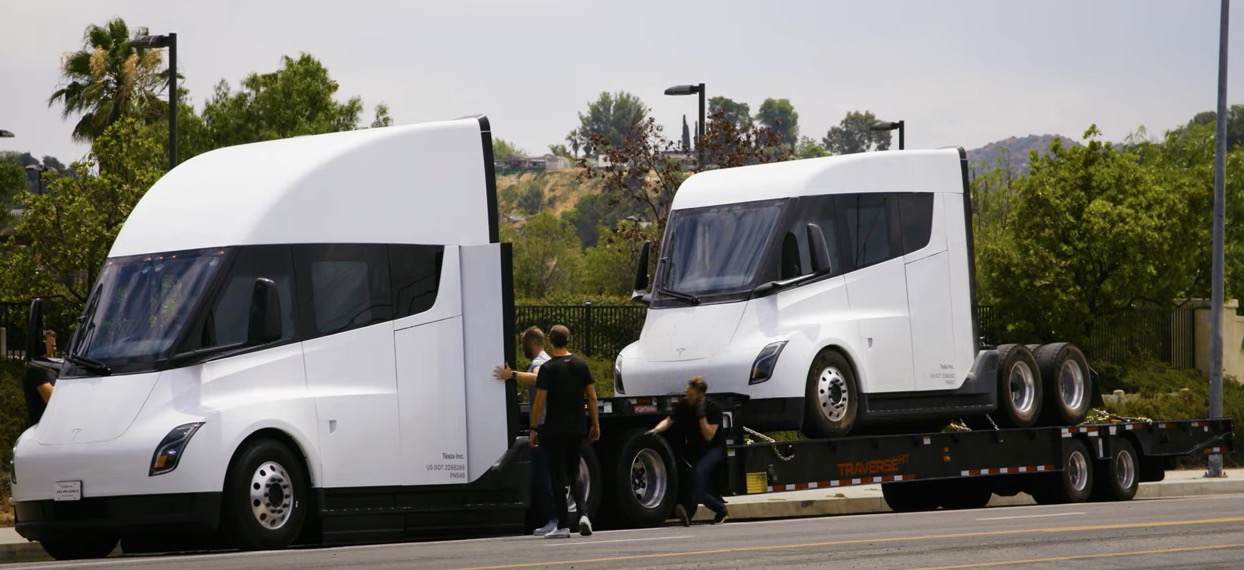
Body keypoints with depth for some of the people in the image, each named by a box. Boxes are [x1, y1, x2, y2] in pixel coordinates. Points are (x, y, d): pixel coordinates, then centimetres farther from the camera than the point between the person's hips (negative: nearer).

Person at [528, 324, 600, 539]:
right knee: (573, 475, 15)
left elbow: (539, 401, -12)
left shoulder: (548, 369, -10)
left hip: (554, 429, -5)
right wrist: (595, 424, 12)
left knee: (558, 476, 0)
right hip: (577, 428, 5)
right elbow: (591, 396, 5)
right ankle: (583, 514, -6)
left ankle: (563, 526, -1)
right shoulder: (581, 365, 4)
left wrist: (533, 429, -7)